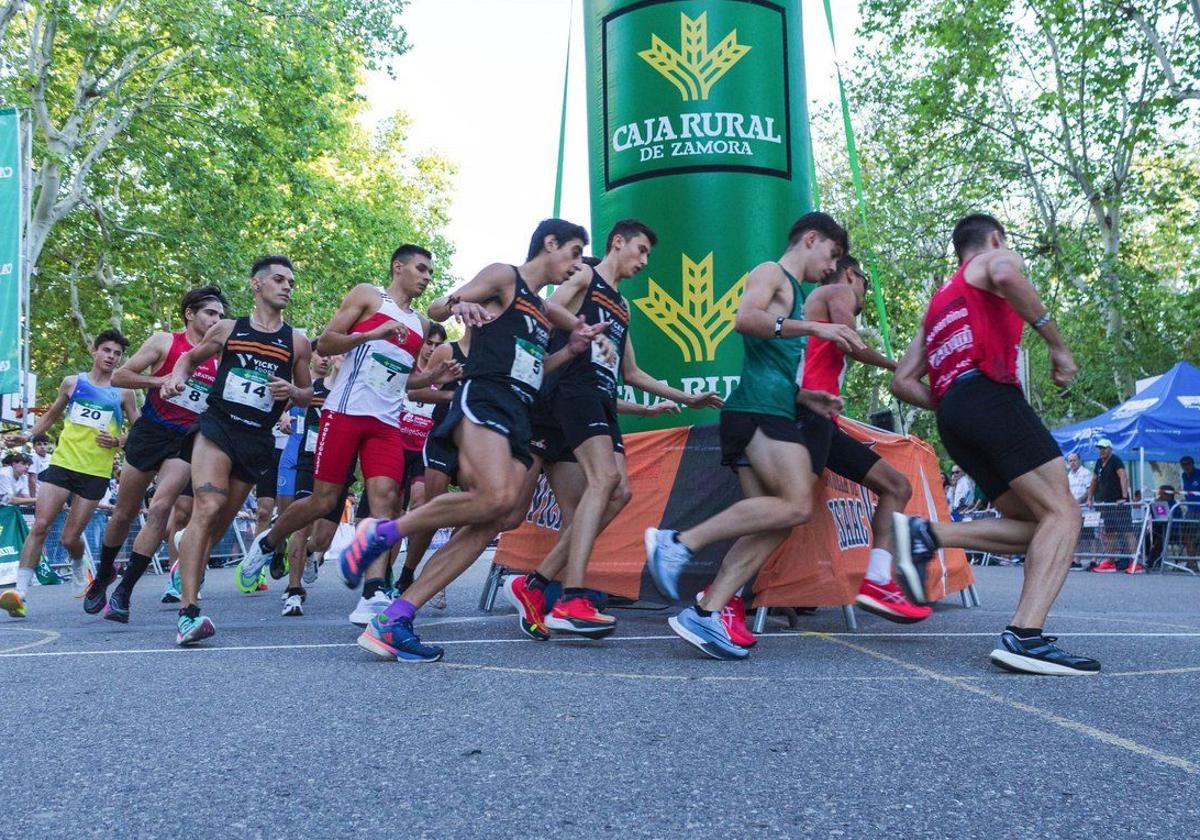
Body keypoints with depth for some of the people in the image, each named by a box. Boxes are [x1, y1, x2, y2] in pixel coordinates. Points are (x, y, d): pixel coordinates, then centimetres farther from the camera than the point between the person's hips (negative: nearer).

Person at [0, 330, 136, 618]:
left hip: (96, 473, -1)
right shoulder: (72, 383, 9)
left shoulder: (123, 392, 4)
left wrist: (118, 440, -10)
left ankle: (78, 568, 36)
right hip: (62, 463, 1)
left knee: (70, 538, 2)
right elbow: (51, 415, 22)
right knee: (40, 525, -11)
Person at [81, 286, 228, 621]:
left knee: (160, 509, -17)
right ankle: (103, 574, 35)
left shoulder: (219, 358, 10)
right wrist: (159, 380, -15)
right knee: (124, 513, 9)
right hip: (149, 432, -1)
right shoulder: (165, 342, 0)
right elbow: (119, 376, -2)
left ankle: (123, 592, -9)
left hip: (186, 442, 1)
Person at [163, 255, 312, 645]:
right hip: (217, 425, -3)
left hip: (257, 440, 3)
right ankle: (189, 612, -30)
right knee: (208, 507, -23)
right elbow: (190, 356, 23)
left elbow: (308, 394, 17)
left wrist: (292, 391, -6)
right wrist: (177, 376, 1)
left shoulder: (297, 342, 10)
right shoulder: (228, 329, 8)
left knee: (219, 522, 11)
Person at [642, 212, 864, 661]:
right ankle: (679, 542, -20)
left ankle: (705, 613, -9)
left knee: (773, 525, -1)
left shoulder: (794, 294, 31)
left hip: (776, 413, 9)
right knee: (796, 505, -22)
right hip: (759, 408, -9)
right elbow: (745, 318, -17)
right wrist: (814, 328, -18)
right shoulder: (771, 273, 5)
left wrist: (813, 401, 24)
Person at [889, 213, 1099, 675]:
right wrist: (1057, 344, -11)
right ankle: (1025, 636, -26)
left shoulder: (939, 302, 34)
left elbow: (902, 381, 27)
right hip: (990, 395, -8)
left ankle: (925, 534, -8)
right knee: (1063, 513, -11)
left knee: (1035, 523, 9)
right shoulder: (996, 256, 14)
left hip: (952, 415, 8)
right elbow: (1004, 275, -15)